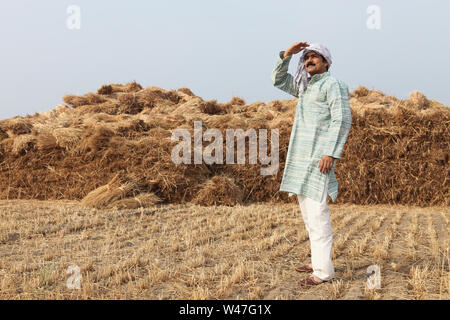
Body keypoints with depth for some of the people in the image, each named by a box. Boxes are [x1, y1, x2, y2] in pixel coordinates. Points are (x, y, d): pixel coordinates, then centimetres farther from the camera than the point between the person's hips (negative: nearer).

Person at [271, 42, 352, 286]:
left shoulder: (332, 84, -6)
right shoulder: (305, 87, 20)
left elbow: (342, 120, -14)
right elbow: (278, 80, 28)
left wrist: (331, 154, -22)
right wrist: (286, 55, 12)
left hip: (319, 157, -9)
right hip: (301, 158, 9)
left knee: (317, 213, -11)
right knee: (308, 212, 13)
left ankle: (323, 270, -9)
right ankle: (318, 261, 22)